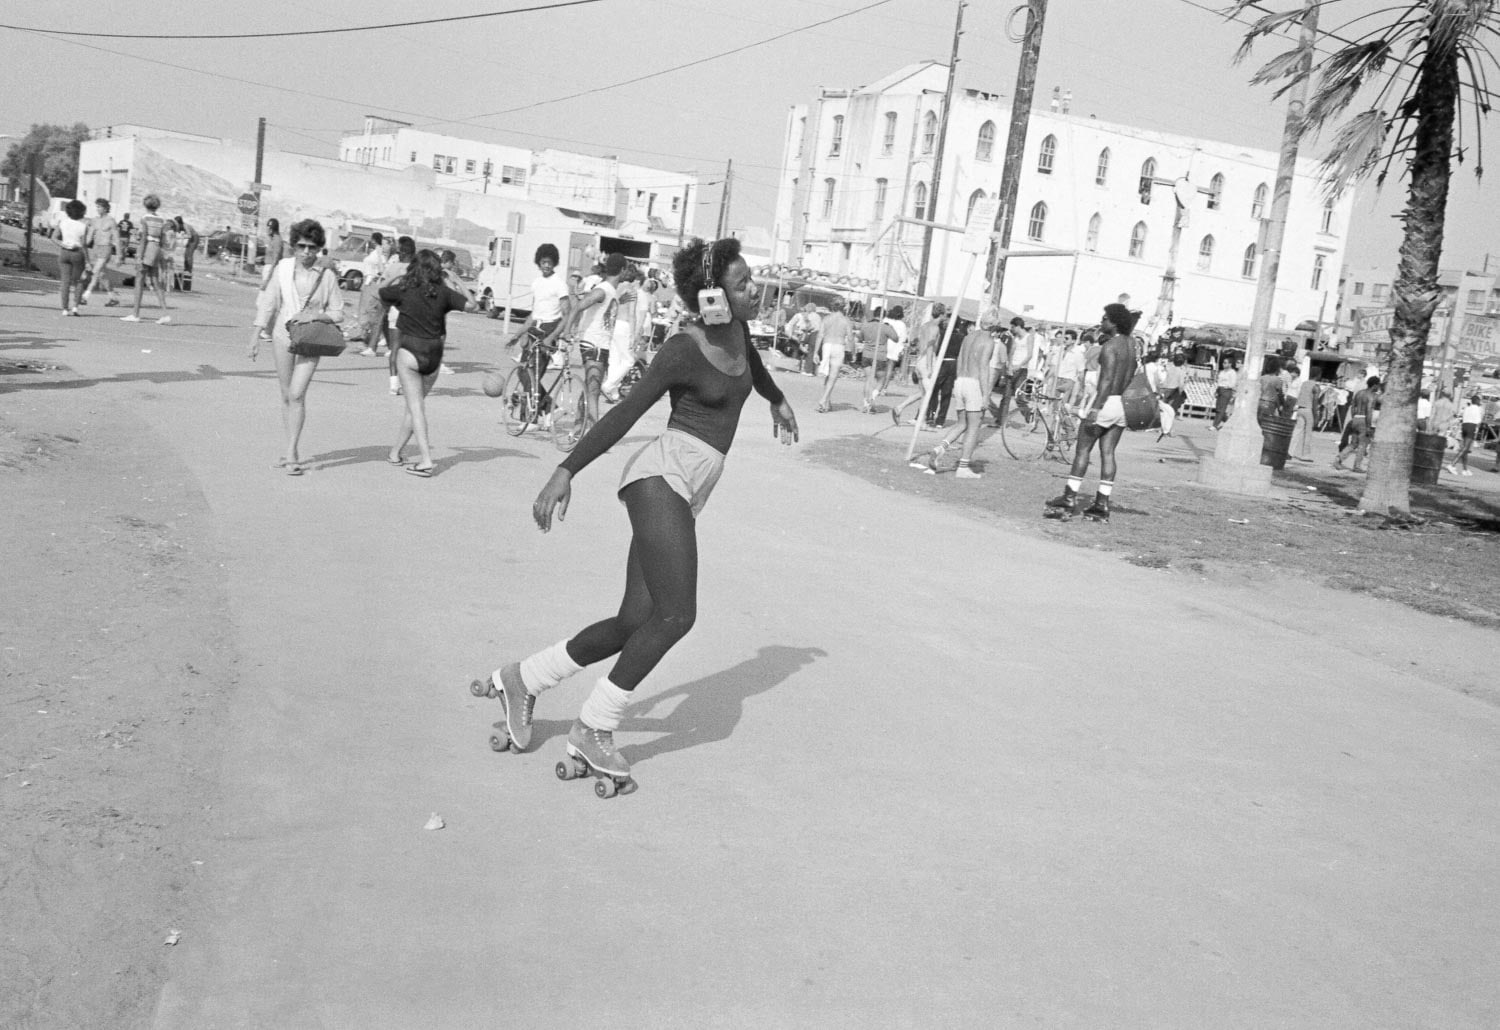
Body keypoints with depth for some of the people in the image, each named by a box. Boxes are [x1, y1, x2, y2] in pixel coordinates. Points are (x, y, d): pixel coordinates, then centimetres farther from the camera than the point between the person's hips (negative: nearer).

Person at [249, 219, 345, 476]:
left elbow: (338, 313, 2)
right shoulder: (283, 267, 1)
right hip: (283, 335, 2)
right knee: (286, 396, 9)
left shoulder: (327, 276, -3)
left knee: (297, 395, -12)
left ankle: (292, 454, -8)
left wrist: (315, 315, -16)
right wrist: (257, 335, 2)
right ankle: (290, 449, 20)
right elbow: (268, 303, 5)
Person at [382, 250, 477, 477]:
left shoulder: (404, 290, -5)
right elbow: (472, 305, 1)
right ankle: (396, 452, 26)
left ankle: (425, 460, -13)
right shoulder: (443, 292, -2)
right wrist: (452, 283, 8)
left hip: (409, 351, -3)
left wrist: (402, 277, 20)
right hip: (434, 355, 3)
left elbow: (381, 292, 13)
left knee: (415, 406, -3)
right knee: (415, 404, 15)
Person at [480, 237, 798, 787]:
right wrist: (566, 471, -20)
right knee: (676, 615, -19)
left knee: (633, 625, 3)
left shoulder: (736, 330, 13)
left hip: (686, 494, 8)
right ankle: (594, 728, -5)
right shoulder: (684, 349, -10)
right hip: (663, 475, -8)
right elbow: (625, 413, -13)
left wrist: (778, 400, 56)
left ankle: (521, 679, 17)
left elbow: (752, 362, 38)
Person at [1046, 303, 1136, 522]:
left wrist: (1095, 408, -25)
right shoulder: (1130, 345, 14)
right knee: (1107, 453, 7)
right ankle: (1102, 504, 6)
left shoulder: (1110, 346, -12)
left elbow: (1107, 379, -21)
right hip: (1123, 405, 8)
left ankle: (1069, 499, -3)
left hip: (1106, 402, -8)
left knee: (1082, 450, -2)